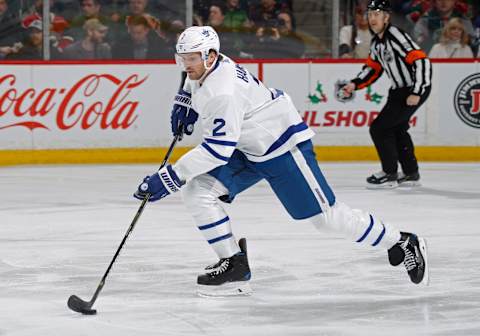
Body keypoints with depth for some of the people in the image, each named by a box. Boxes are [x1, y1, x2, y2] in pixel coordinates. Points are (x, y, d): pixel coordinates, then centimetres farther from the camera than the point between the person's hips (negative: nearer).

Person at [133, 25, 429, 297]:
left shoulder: (223, 92, -31)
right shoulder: (205, 67, -3)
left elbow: (217, 149, -35)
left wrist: (169, 177, -34)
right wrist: (185, 104, 15)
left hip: (284, 147, -9)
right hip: (247, 150, 10)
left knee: (325, 215, -4)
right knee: (197, 191, -7)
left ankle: (402, 243, 13)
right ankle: (234, 264, -2)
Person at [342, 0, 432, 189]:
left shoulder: (396, 36, -22)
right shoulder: (377, 42, 8)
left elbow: (421, 61, -27)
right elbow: (372, 68, 19)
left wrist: (416, 93, -28)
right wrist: (355, 84, 3)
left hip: (415, 89, -10)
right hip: (399, 90, 10)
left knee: (380, 128, -9)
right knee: (397, 129, 22)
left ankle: (390, 175, 1)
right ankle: (411, 174, 34)